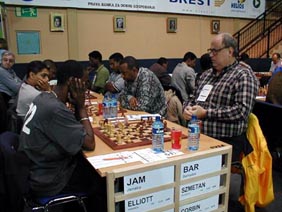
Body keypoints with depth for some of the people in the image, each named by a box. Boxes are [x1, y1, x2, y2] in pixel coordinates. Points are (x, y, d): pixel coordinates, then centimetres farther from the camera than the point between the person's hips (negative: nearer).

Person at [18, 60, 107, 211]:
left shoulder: (44, 98, -1)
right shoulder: (55, 109, -30)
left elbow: (74, 129, 8)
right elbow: (90, 144, -23)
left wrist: (77, 105, -8)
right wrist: (81, 106, -18)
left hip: (37, 170, 8)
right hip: (46, 181, -8)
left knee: (93, 167, 19)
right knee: (102, 181, 7)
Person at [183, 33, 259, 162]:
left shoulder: (243, 75, -6)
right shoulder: (206, 74, 16)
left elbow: (242, 110, -17)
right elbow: (193, 98, 23)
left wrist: (206, 113, -17)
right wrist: (187, 108, 0)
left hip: (227, 143, -5)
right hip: (199, 138, 6)